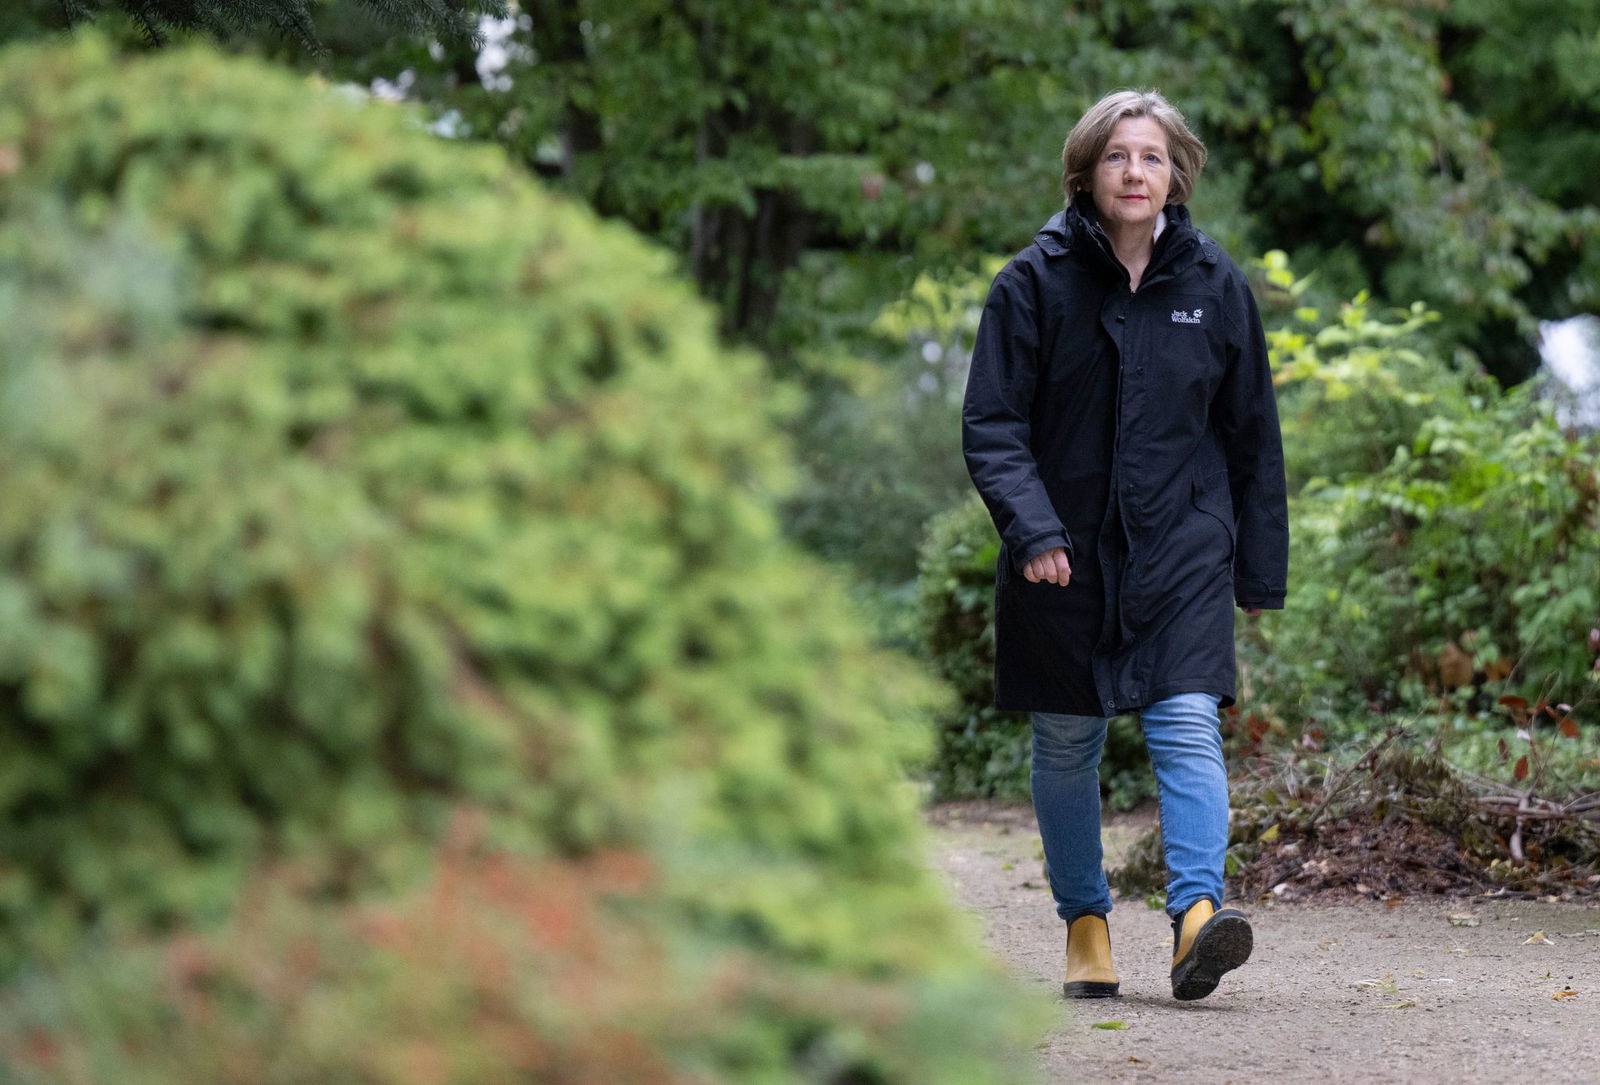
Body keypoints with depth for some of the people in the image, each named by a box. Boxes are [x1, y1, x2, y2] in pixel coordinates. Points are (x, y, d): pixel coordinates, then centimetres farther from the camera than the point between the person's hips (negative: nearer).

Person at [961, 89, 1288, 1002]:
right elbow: (992, 424, -5)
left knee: (1187, 723, -15)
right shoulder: (1036, 281, -4)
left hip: (1182, 549, 0)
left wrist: (1261, 572, 9)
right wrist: (1031, 530, -20)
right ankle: (1086, 923, 21)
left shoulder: (1214, 285, 2)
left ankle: (1197, 911, -24)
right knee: (1067, 745, 8)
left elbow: (1252, 435, 9)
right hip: (1065, 552, 0)